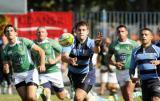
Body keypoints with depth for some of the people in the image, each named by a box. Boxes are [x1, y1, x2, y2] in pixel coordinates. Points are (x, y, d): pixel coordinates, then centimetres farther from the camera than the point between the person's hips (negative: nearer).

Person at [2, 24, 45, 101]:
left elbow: (41, 51, -9)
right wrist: (5, 69, -17)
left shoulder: (24, 41, -10)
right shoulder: (6, 49, 2)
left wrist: (42, 64, -24)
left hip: (30, 72, -4)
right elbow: (5, 64, 8)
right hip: (18, 75, 4)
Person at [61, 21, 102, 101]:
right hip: (73, 73, 3)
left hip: (87, 74, -3)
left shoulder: (90, 43, -18)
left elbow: (96, 50, -42)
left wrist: (97, 45, -67)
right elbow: (63, 57, -30)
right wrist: (69, 60, -54)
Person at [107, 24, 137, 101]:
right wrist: (115, 64, -8)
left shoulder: (133, 44, -4)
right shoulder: (113, 45, 3)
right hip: (120, 71, 4)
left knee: (128, 92, -20)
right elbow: (109, 58, 12)